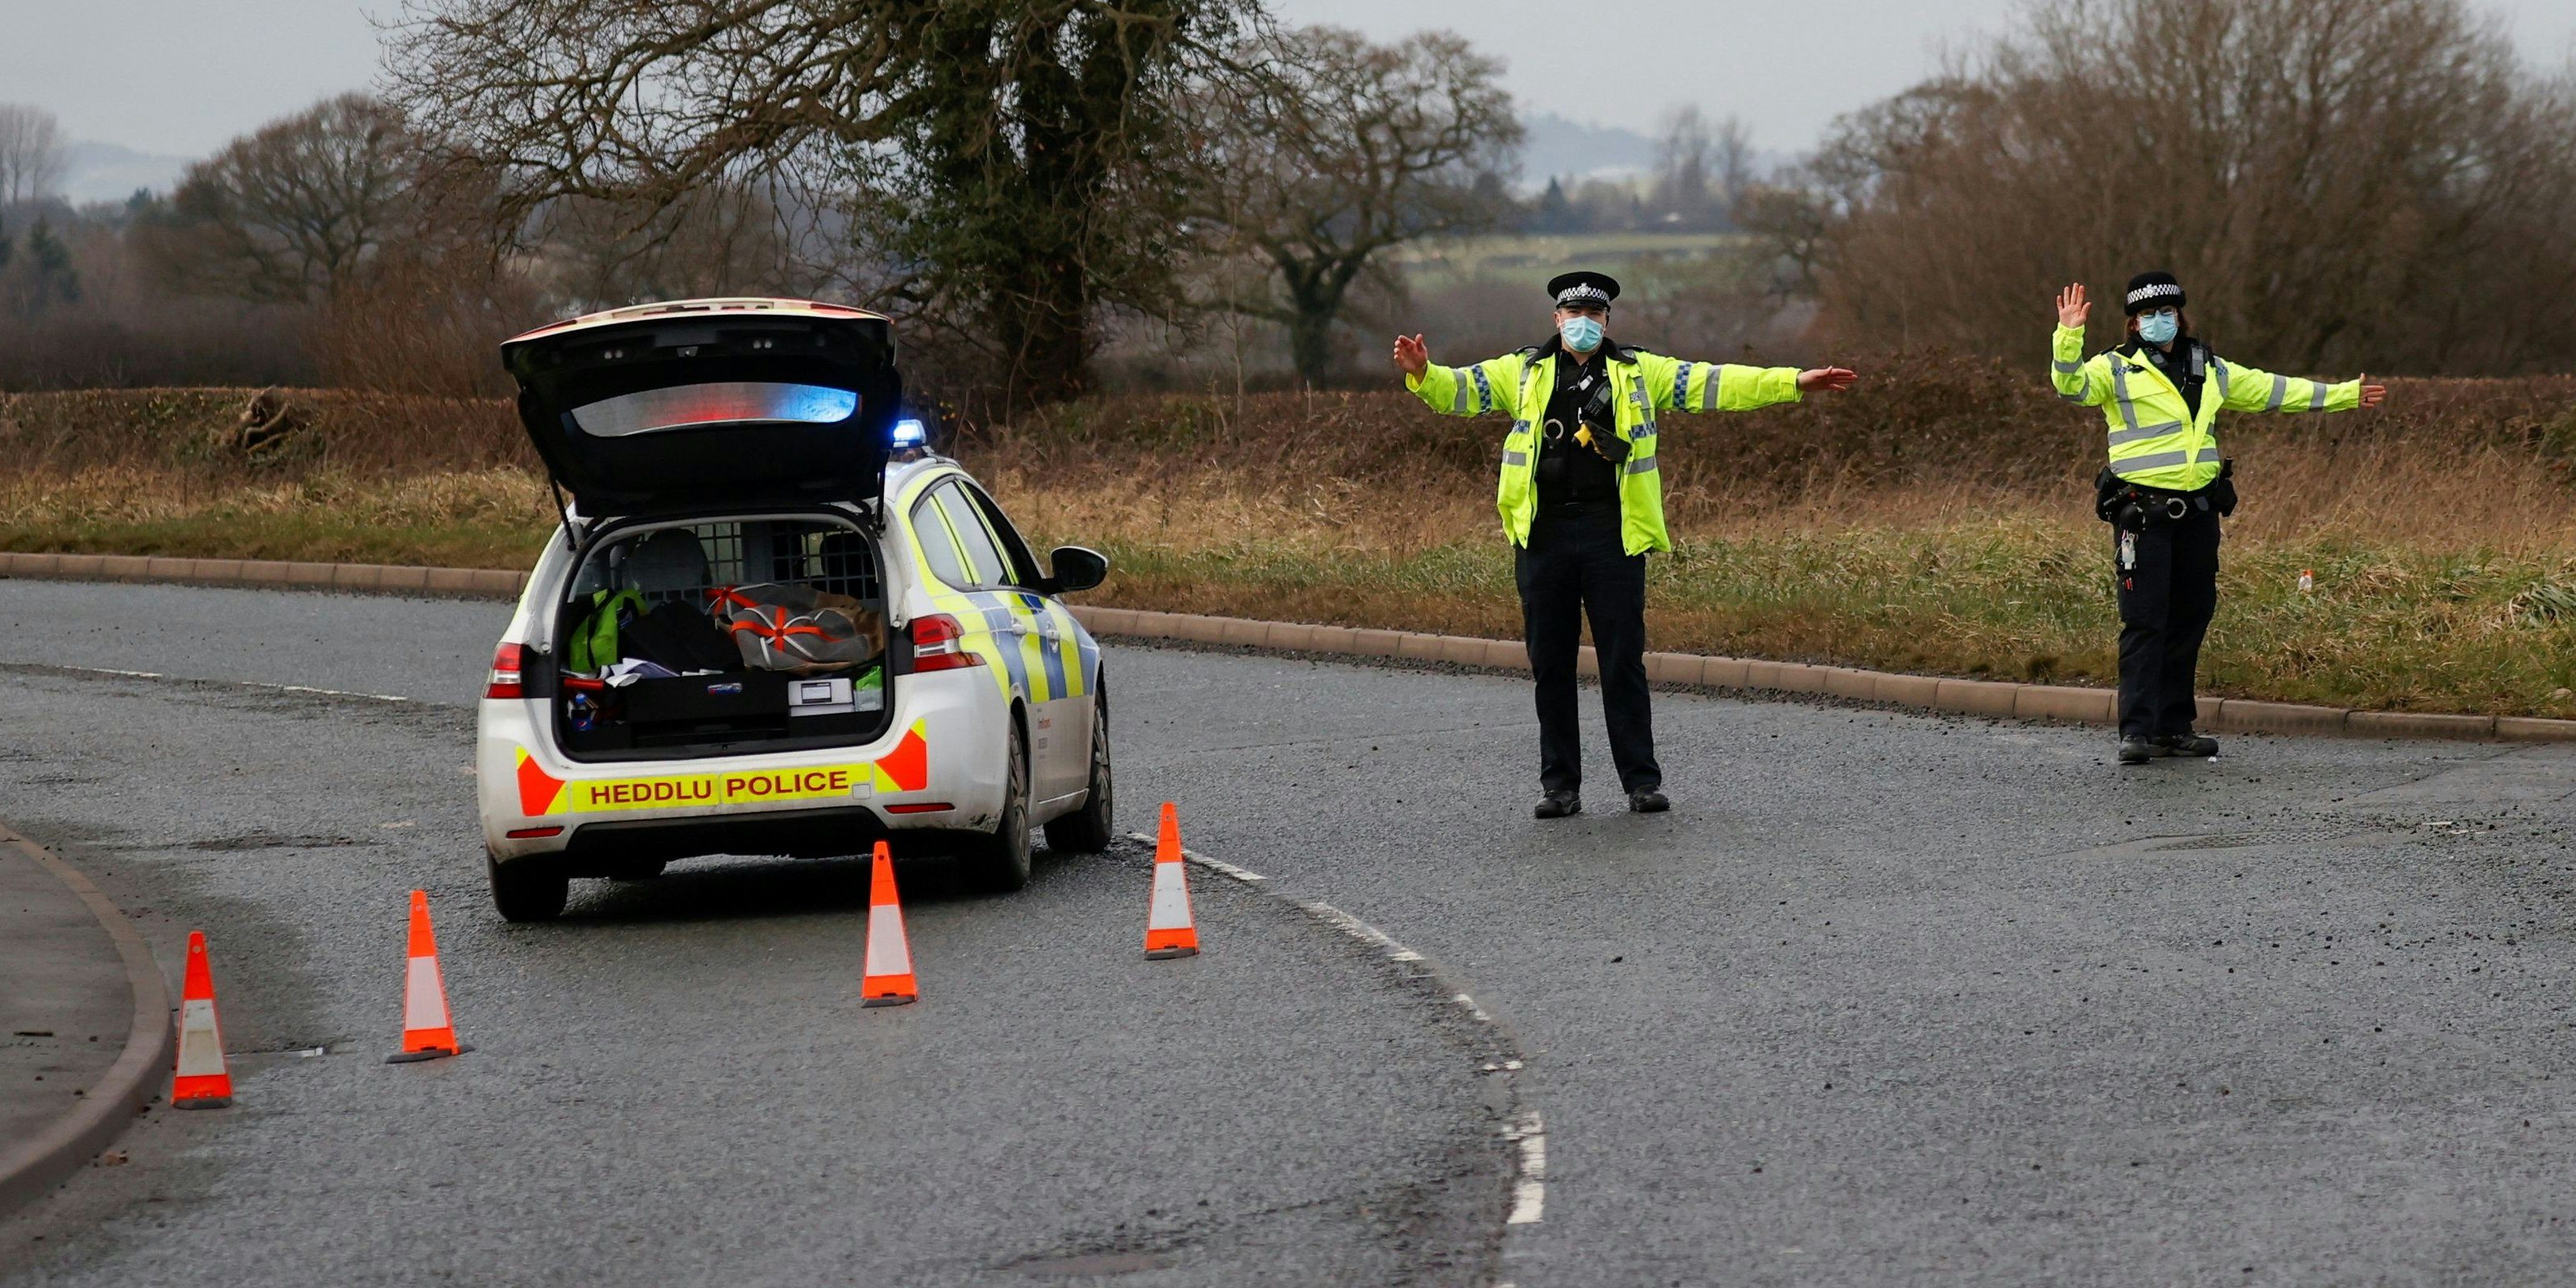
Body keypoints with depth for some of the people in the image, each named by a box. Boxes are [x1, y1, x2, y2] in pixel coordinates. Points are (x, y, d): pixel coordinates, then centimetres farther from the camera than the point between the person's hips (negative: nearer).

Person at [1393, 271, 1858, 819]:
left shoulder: (1640, 373, 11)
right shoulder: (1523, 373, 12)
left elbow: (1711, 384, 7)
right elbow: (1464, 389, 6)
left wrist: (1794, 382, -1)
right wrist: (1423, 376, -17)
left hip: (1613, 536, -1)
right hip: (1542, 535, 1)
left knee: (1623, 662, 0)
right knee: (1550, 665, 5)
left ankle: (1642, 780, 8)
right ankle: (1560, 784, 12)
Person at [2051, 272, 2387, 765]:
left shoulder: (2208, 370, 15)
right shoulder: (2116, 369, -1)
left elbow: (2270, 390, 24)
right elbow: (2071, 384, -18)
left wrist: (2345, 395, 28)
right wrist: (2069, 335, -35)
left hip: (2198, 511, 6)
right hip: (2142, 513, -6)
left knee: (2190, 619, 9)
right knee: (2144, 622, -9)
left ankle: (2175, 727, 17)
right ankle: (2137, 732, -9)